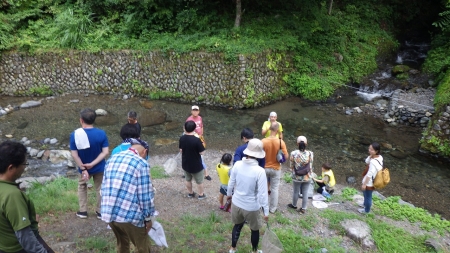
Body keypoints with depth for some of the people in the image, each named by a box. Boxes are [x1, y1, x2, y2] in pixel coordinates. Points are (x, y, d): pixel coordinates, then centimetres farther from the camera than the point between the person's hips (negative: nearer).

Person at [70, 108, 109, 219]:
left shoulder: (74, 134, -18)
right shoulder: (101, 133, -18)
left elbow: (74, 155, -17)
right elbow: (105, 152, -19)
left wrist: (83, 169, -12)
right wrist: (92, 164, -17)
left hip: (84, 168, 1)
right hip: (99, 167, 0)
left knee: (82, 186, 26)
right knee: (100, 188, 17)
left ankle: (83, 211, 31)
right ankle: (100, 212, 28)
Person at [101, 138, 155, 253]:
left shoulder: (112, 159, 10)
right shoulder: (141, 164, -11)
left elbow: (104, 188, 16)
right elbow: (145, 196, -11)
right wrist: (148, 218, 1)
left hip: (108, 213, 7)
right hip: (129, 215, -7)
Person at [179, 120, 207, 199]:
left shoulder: (182, 138, -11)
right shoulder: (196, 140, -28)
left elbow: (181, 150, 2)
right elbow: (202, 152, -19)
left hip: (185, 164, 5)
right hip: (196, 165, -5)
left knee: (188, 180, 26)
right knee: (199, 181, 19)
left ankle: (190, 193, 45)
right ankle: (201, 195, 36)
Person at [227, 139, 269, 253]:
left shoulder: (237, 165, -15)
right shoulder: (260, 171, -26)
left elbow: (231, 182, 0)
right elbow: (262, 193, -21)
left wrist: (229, 193, 19)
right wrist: (266, 211, -9)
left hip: (236, 203, 4)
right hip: (251, 207, -4)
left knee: (237, 226, 27)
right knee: (255, 230, 22)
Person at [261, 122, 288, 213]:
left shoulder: (263, 141, -17)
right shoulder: (281, 142, -17)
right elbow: (286, 157, -13)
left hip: (265, 168, 1)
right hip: (276, 169, 0)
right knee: (274, 188, 15)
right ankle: (272, 208, 26)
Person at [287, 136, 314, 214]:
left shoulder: (293, 153, -21)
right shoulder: (310, 154, -17)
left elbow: (291, 166, -8)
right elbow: (310, 167, -6)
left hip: (297, 177, -1)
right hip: (307, 177, 1)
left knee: (295, 192, 20)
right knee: (305, 193, 16)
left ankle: (294, 205, 42)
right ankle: (303, 209, 31)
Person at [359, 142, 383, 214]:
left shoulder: (373, 162, -36)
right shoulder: (379, 157, -10)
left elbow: (369, 174, -28)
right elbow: (367, 162, 7)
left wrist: (364, 184, -20)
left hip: (369, 183, -9)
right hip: (372, 181, 9)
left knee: (367, 196, 17)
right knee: (367, 195, 32)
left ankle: (366, 210, 40)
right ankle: (365, 204, 57)